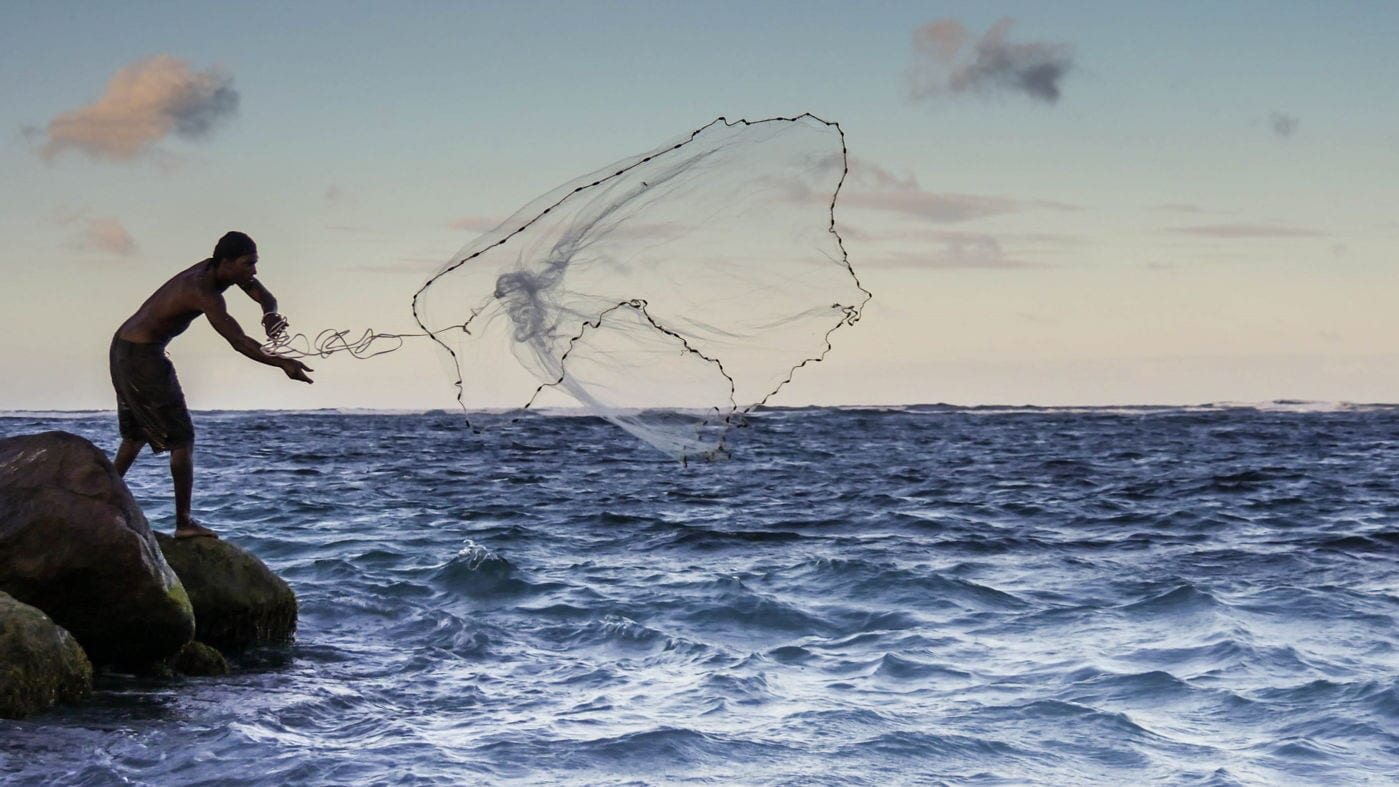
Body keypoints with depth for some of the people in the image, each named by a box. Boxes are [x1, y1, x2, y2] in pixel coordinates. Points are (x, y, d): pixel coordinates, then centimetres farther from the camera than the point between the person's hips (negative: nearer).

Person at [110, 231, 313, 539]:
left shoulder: (215, 269, 3)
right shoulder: (204, 291, -25)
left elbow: (264, 295, 5)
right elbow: (238, 341, -32)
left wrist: (271, 314, -18)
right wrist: (280, 363, -36)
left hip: (123, 347, 10)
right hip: (143, 355, -10)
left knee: (137, 434, 24)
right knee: (182, 438, -6)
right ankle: (184, 522, -6)